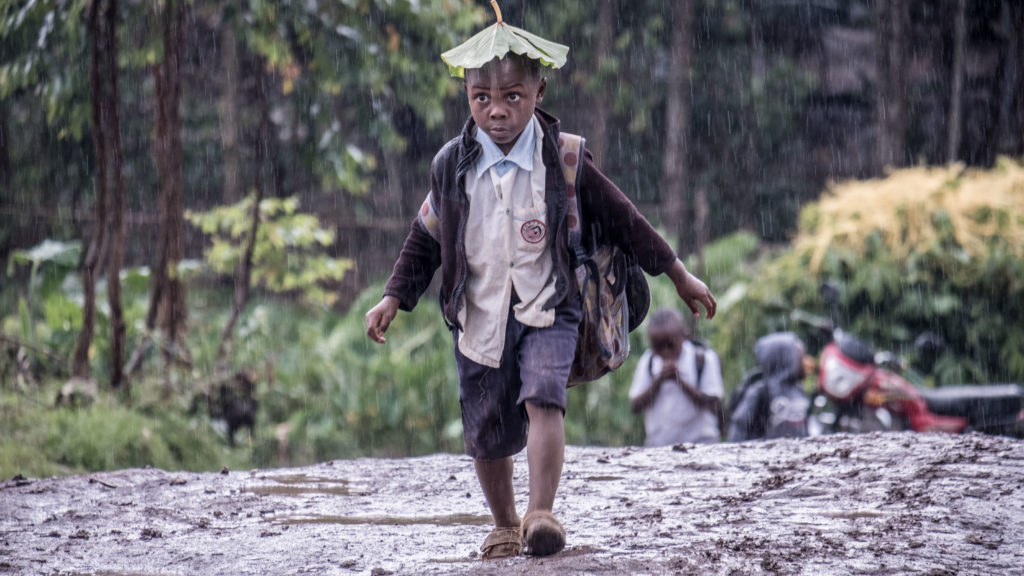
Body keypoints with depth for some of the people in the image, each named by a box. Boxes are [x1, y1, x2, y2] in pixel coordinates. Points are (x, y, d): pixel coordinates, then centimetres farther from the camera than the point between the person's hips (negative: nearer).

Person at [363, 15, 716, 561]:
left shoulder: (563, 159, -4)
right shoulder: (451, 166, 0)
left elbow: (620, 219, 5)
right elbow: (425, 238, 13)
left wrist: (679, 275, 10)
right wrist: (394, 298, 5)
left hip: (548, 309, -2)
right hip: (479, 315, 2)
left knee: (543, 398, -26)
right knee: (486, 432, 6)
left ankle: (541, 514, -28)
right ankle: (504, 525, 28)